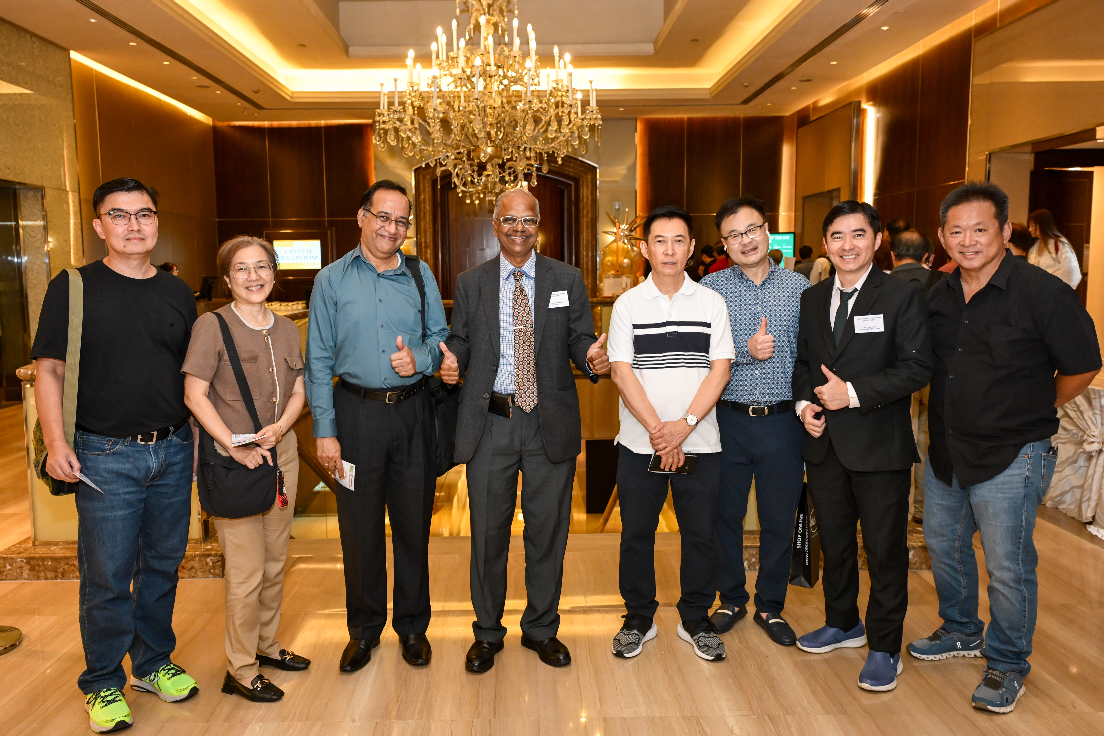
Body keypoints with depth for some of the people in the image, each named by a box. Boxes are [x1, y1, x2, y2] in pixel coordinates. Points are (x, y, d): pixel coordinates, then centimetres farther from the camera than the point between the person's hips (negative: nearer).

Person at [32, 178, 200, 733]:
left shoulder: (177, 292, 9)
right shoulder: (73, 288, -2)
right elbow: (49, 371, -3)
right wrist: (56, 442, -13)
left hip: (172, 450, 4)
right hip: (106, 455, -4)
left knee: (162, 564, 14)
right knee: (107, 576, 4)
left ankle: (154, 664, 32)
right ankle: (103, 685, 23)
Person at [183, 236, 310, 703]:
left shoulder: (286, 329, 8)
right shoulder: (212, 326, -8)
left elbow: (298, 391, 9)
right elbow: (195, 395, -11)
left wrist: (279, 428, -10)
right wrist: (236, 448, -18)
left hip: (281, 451, 6)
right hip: (232, 459, -6)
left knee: (275, 561, 16)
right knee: (246, 570, -1)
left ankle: (266, 643, 35)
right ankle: (240, 669, 17)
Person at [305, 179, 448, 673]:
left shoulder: (420, 275, 7)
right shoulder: (332, 280, 2)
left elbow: (441, 335, 10)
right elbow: (319, 360, 0)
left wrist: (420, 359, -13)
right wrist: (324, 431, -5)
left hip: (413, 411, 1)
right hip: (357, 412, -1)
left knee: (413, 521, 9)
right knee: (359, 526, 8)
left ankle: (412, 626, 28)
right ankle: (364, 629, 27)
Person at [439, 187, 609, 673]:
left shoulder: (567, 280, 6)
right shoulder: (469, 284, 8)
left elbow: (579, 339, 4)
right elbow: (459, 340, 8)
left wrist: (591, 357, -18)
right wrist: (452, 362, -14)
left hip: (552, 425, 0)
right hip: (490, 425, 0)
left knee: (548, 531, 10)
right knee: (488, 531, 10)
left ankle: (541, 628, 31)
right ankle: (487, 632, 30)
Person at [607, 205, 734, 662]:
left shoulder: (711, 302, 3)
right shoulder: (628, 304, 1)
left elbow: (720, 369, -3)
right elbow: (622, 372, -5)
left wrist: (684, 424, -14)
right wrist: (657, 430, -13)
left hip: (699, 444, 1)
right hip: (639, 444, 0)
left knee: (700, 535, 10)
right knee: (636, 534, 9)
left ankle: (695, 619, 29)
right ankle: (639, 618, 27)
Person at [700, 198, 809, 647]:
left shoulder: (800, 288, 4)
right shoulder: (710, 288, 0)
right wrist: (745, 350, -19)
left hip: (782, 421, 1)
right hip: (728, 420, 0)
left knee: (780, 518, 10)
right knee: (726, 514, 11)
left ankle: (770, 606, 30)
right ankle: (731, 598, 32)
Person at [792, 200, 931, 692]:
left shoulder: (901, 296, -7)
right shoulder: (812, 300, 10)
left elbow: (917, 368, -13)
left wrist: (854, 392, -20)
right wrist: (803, 403, -3)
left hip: (879, 445, -5)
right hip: (824, 443, 5)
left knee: (885, 549, 5)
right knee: (833, 541, 17)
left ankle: (884, 648, 22)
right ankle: (842, 624, 38)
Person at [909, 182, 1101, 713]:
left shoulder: (1041, 292, -15)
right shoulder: (938, 296, 3)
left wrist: (1033, 411, 4)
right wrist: (961, 411, 11)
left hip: (1009, 458, -6)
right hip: (945, 452, 7)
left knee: (1008, 568, 4)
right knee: (943, 546, 20)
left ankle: (1007, 664, 27)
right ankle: (962, 632, 44)